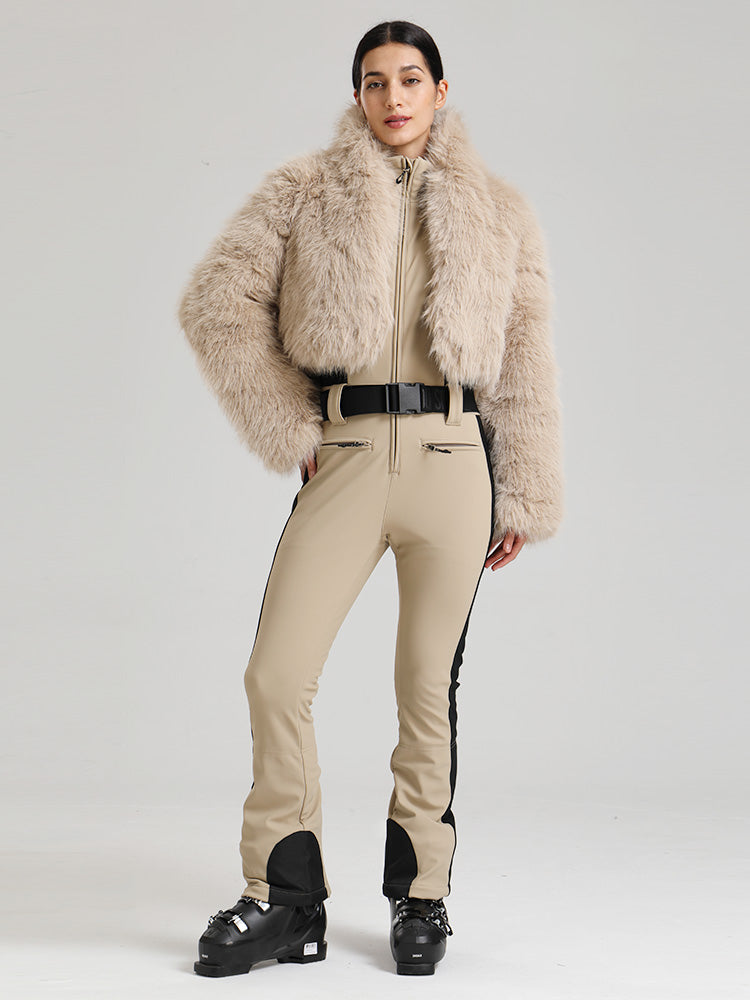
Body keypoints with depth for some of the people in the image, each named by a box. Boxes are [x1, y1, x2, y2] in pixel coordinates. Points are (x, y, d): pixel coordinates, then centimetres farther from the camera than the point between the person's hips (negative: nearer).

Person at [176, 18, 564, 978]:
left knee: (429, 684, 4)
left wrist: (525, 498, 8)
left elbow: (526, 366, 12)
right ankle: (285, 899, 8)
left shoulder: (497, 212, 12)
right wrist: (291, 430, -2)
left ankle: (420, 894, 20)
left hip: (453, 459, 0)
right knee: (276, 676, -7)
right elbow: (217, 301, 3)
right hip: (345, 459, 0)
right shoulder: (303, 193, 9)